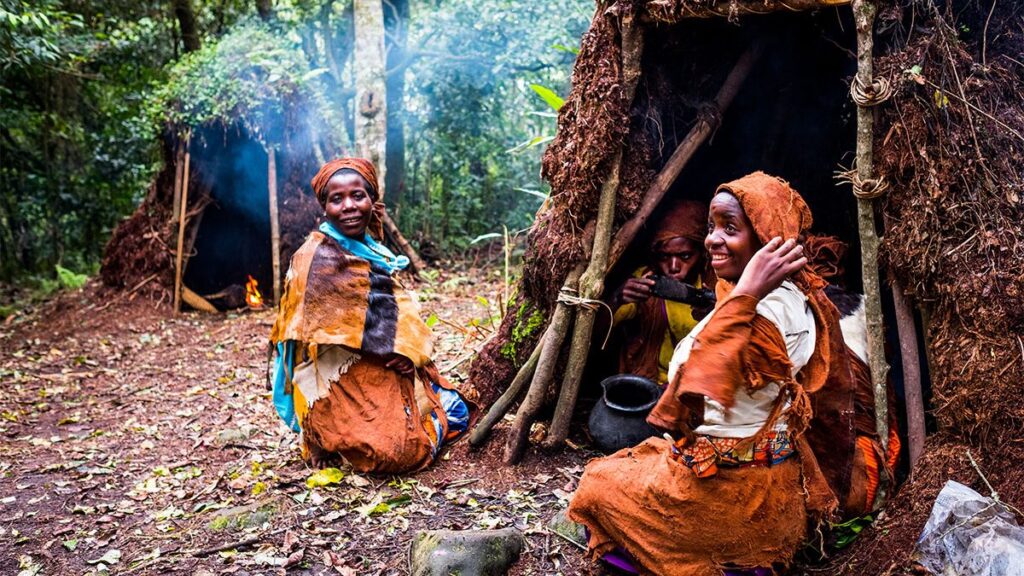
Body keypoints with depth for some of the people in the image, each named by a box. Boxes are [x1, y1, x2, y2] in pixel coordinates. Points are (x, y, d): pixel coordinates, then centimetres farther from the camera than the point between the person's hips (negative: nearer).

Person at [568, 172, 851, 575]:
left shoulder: (764, 309, -28)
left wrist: (742, 295, -43)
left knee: (600, 484, 14)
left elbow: (696, 383, -43)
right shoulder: (798, 298, 1)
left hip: (726, 487, -9)